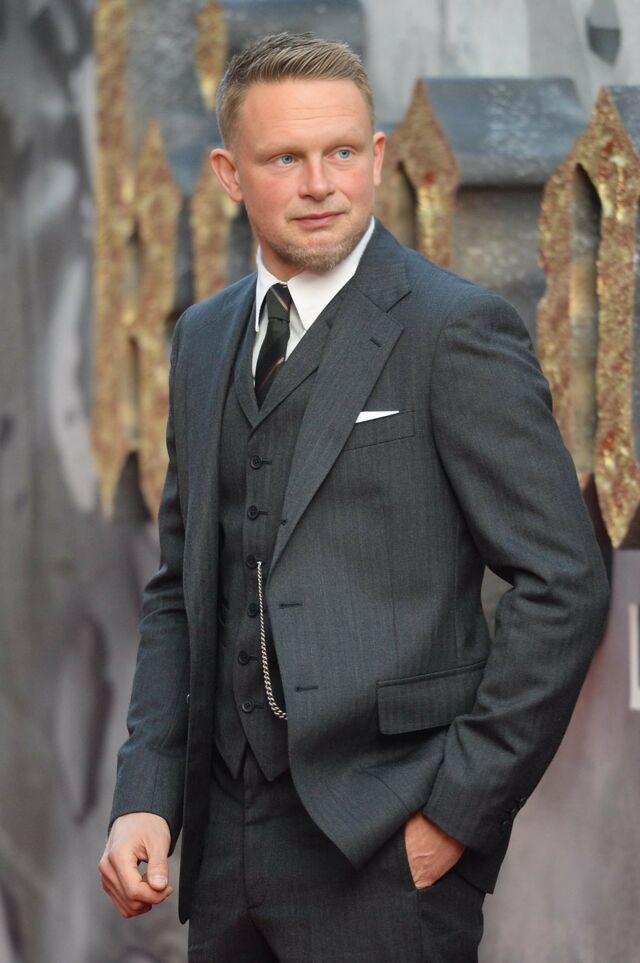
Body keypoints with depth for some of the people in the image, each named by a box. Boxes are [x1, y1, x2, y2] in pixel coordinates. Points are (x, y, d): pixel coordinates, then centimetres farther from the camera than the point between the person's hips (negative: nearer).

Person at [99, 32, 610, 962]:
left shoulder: (459, 330, -8)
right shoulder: (204, 338, 13)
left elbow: (565, 582, -10)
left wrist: (460, 805, -12)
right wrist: (145, 798, 5)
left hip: (386, 848, -6)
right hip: (228, 834, 6)